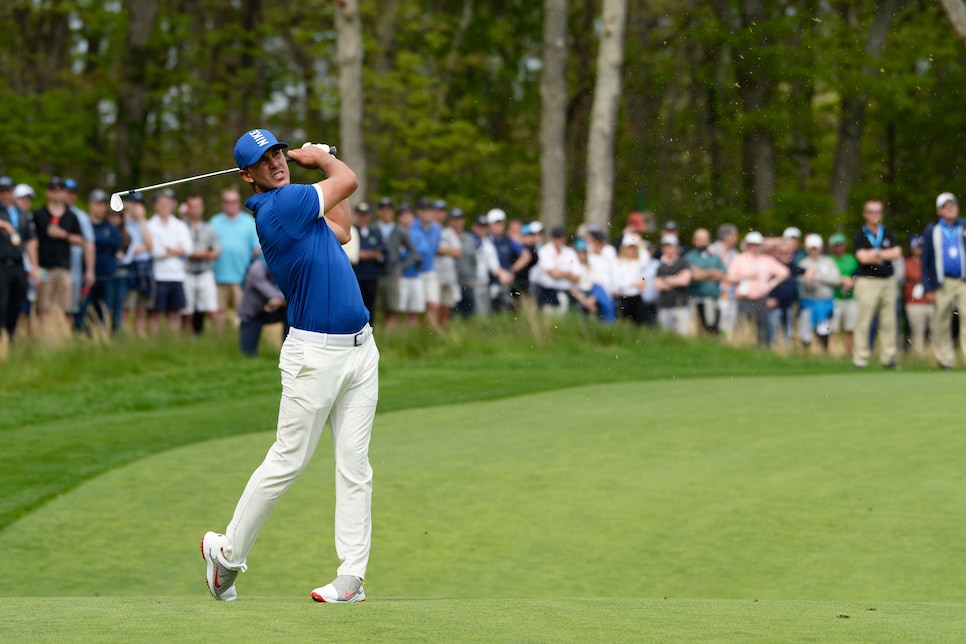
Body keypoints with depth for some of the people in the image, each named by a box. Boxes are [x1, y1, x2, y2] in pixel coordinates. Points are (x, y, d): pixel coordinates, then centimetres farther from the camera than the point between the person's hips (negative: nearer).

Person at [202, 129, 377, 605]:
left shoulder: (292, 203, 13)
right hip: (315, 355, -8)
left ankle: (352, 575, 0)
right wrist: (321, 159, 15)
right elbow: (347, 181, -5)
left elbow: (341, 231, 27)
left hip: (360, 348, 8)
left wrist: (321, 160, 25)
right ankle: (227, 552, 14)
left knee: (354, 465, 1)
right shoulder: (278, 205, -14)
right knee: (288, 462, -2)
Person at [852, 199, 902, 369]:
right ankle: (860, 360, -5)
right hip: (867, 282, -4)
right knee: (864, 322, -7)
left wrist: (877, 254, -8)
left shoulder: (888, 234, 14)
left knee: (889, 322, 4)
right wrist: (886, 254, -3)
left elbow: (897, 253, 1)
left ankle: (888, 358, 9)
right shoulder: (859, 235, 1)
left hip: (888, 280, 4)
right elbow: (862, 257, -12)